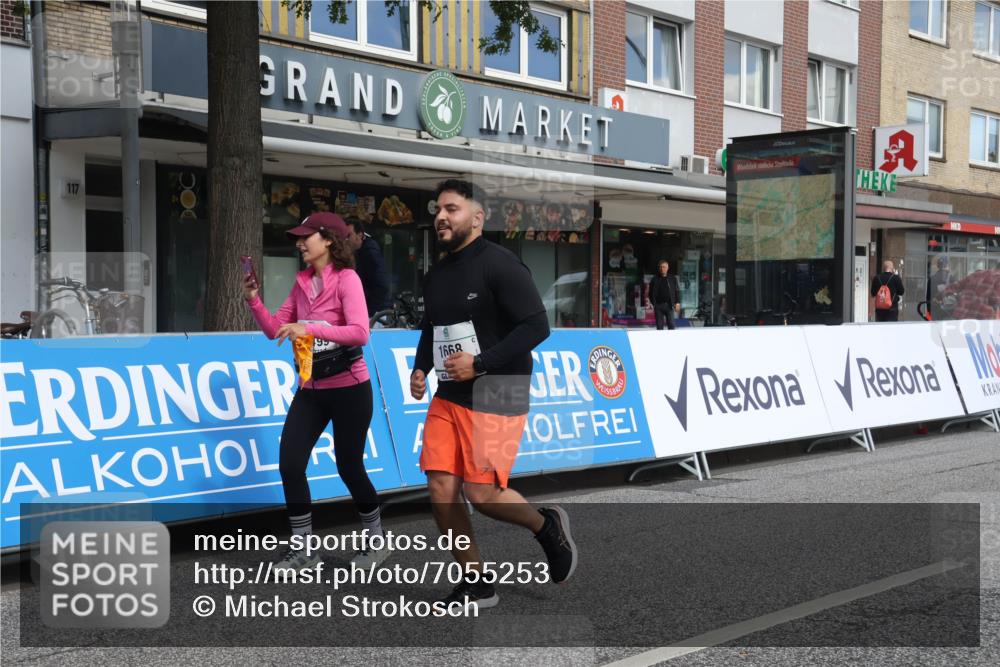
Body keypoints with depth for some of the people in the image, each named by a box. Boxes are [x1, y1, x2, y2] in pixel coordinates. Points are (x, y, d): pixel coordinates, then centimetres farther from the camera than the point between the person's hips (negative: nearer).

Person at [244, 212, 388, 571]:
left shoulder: (346, 279, -14)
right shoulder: (302, 283, 7)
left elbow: (360, 333, -25)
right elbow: (275, 330, 9)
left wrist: (310, 328, -32)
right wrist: (254, 301, -6)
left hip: (348, 388, -6)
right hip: (310, 389, 6)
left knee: (349, 467, 4)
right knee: (289, 464, -1)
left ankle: (376, 541, 25)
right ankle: (303, 547, 11)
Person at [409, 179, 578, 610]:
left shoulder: (499, 264, -12)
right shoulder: (435, 275, 12)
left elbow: (536, 326, -17)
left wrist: (480, 363, -20)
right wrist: (420, 368, 7)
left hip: (495, 396, -7)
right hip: (448, 396, 7)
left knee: (482, 494, -11)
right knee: (441, 490, 0)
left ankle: (547, 525, 21)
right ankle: (476, 586, 15)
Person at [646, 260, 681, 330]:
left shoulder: (673, 279, 7)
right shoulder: (655, 279, 7)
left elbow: (677, 291, 7)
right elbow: (650, 293, 11)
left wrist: (677, 303, -2)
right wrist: (652, 303, 3)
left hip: (669, 305, -1)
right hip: (658, 305, 1)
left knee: (671, 324, -5)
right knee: (659, 326, 4)